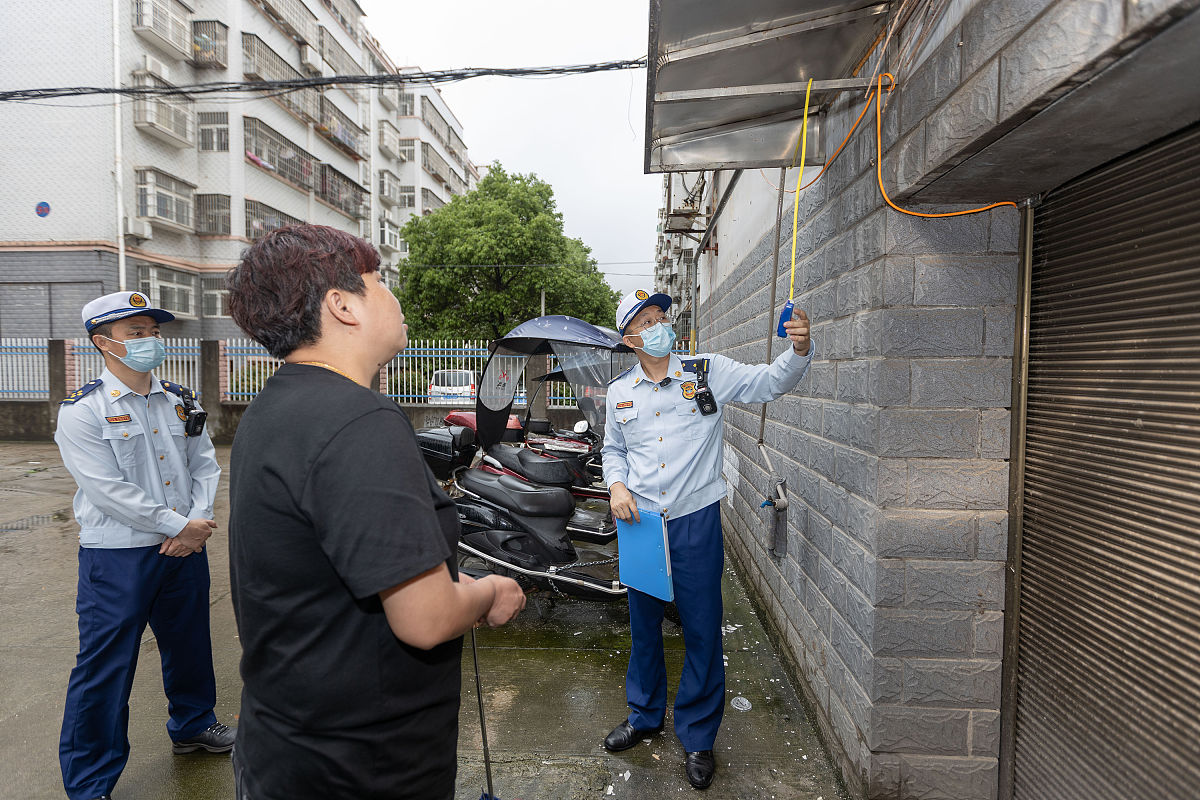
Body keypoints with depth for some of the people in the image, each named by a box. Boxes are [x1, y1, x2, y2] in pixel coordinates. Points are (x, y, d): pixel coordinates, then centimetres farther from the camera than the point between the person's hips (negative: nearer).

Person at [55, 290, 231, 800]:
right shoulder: (83, 411, -10)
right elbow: (108, 491, -17)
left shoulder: (181, 403, 6)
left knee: (189, 644, 20)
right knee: (105, 667, 5)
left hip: (185, 548, 5)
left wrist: (199, 520, -9)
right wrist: (179, 526, -16)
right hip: (117, 558, -5)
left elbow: (206, 466, 6)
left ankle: (192, 725, 44)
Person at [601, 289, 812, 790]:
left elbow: (770, 382, -8)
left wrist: (799, 349, -28)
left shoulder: (708, 374, -2)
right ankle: (644, 715, 40)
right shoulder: (619, 393, 6)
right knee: (643, 624, 17)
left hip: (695, 522, -3)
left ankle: (697, 738, 26)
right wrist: (616, 485, -2)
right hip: (639, 522, 3)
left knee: (702, 629, 5)